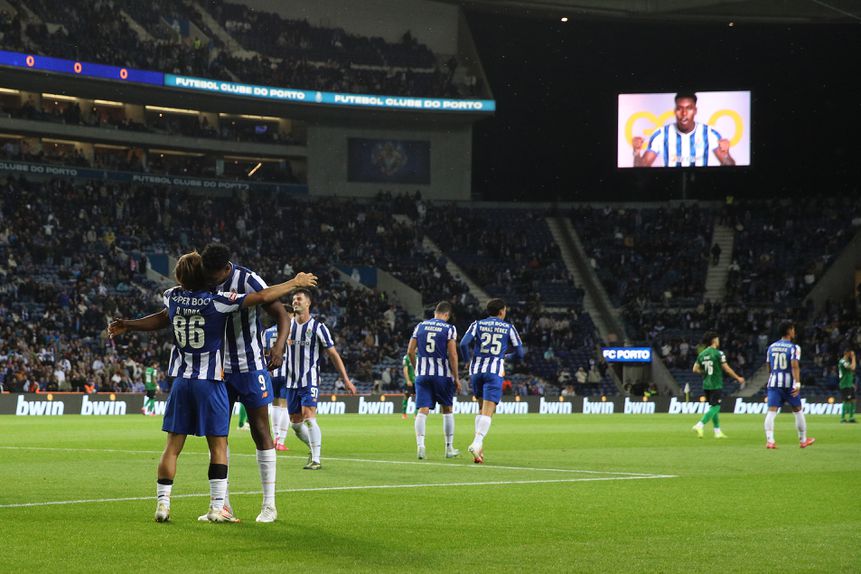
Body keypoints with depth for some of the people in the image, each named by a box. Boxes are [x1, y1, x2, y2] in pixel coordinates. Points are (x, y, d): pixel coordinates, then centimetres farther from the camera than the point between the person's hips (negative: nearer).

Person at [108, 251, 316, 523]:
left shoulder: (173, 297, 0)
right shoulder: (217, 301, -12)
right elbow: (262, 297, -14)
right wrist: (295, 283, -2)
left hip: (181, 381, 4)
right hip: (210, 381, -4)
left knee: (173, 446, 7)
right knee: (218, 446, 3)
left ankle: (162, 505, 4)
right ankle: (216, 508, -1)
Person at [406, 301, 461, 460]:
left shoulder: (420, 326, 6)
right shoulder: (449, 329, -5)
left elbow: (410, 351, 5)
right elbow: (452, 355, -10)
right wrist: (456, 378, -5)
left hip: (422, 375, 2)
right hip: (443, 374, -2)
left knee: (422, 410, -2)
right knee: (447, 410, 13)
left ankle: (420, 445, -21)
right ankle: (449, 448, 19)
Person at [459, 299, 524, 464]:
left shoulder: (477, 324, 8)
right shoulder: (508, 328, 6)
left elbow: (464, 344, -5)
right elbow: (520, 353, 9)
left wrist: (469, 360, 11)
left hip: (476, 370, 3)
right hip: (495, 371, -3)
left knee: (482, 409, 19)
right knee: (487, 412, -10)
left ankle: (479, 446, 12)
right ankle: (477, 443, -31)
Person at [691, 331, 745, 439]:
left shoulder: (702, 354, 6)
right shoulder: (718, 353, -12)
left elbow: (695, 369, 7)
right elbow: (727, 369, -10)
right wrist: (738, 378, 1)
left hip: (706, 385, 7)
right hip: (716, 385, -7)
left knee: (714, 407, 15)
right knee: (715, 407, -5)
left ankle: (718, 431, 18)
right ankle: (699, 425, -20)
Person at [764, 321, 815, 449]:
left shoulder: (771, 347, 12)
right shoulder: (794, 348, -5)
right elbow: (795, 366, -18)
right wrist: (797, 384, -23)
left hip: (773, 382, 3)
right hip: (789, 383, -3)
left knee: (771, 411, -5)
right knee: (798, 411, 14)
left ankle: (769, 440, -22)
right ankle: (803, 440, 24)